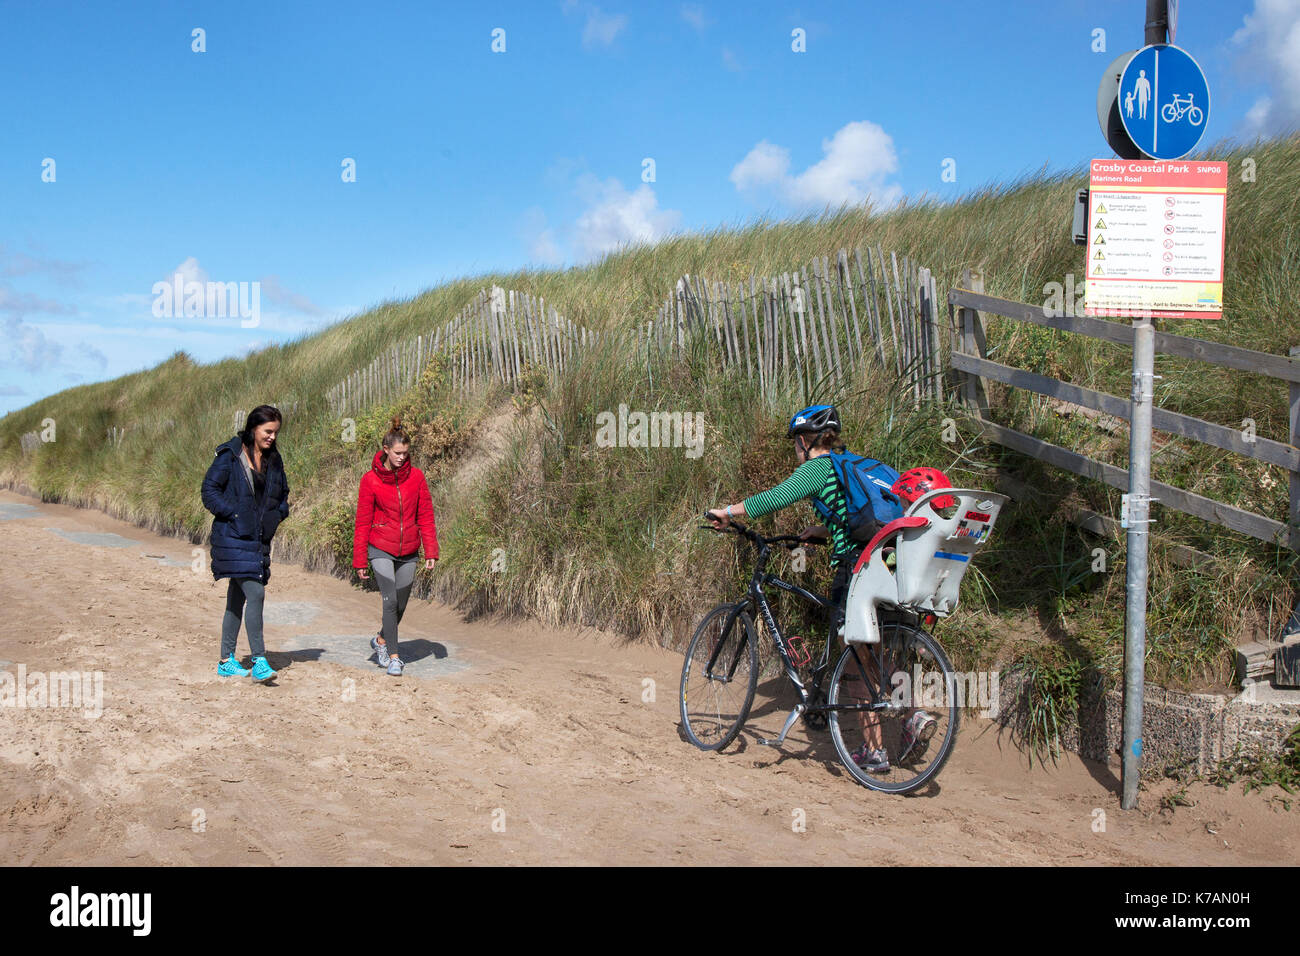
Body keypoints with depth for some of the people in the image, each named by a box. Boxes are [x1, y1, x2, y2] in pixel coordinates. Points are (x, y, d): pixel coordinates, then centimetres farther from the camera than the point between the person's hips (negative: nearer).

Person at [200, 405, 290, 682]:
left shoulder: (273, 459, 11)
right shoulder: (230, 455, -7)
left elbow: (282, 494, 22)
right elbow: (209, 490, -7)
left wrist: (277, 514, 3)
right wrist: (234, 514, -16)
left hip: (260, 538, 7)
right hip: (234, 536, -7)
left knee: (237, 597, 12)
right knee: (255, 593, -16)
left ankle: (227, 661, 19)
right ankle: (259, 660, -13)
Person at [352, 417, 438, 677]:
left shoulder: (416, 476, 0)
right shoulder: (370, 479, -6)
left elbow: (426, 516, 4)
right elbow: (362, 522, -2)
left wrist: (431, 551, -1)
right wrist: (360, 560, -1)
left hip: (408, 552, 3)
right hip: (381, 549, -3)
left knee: (400, 605, 10)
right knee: (390, 600, -13)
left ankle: (381, 640, 37)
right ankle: (393, 656, -2)